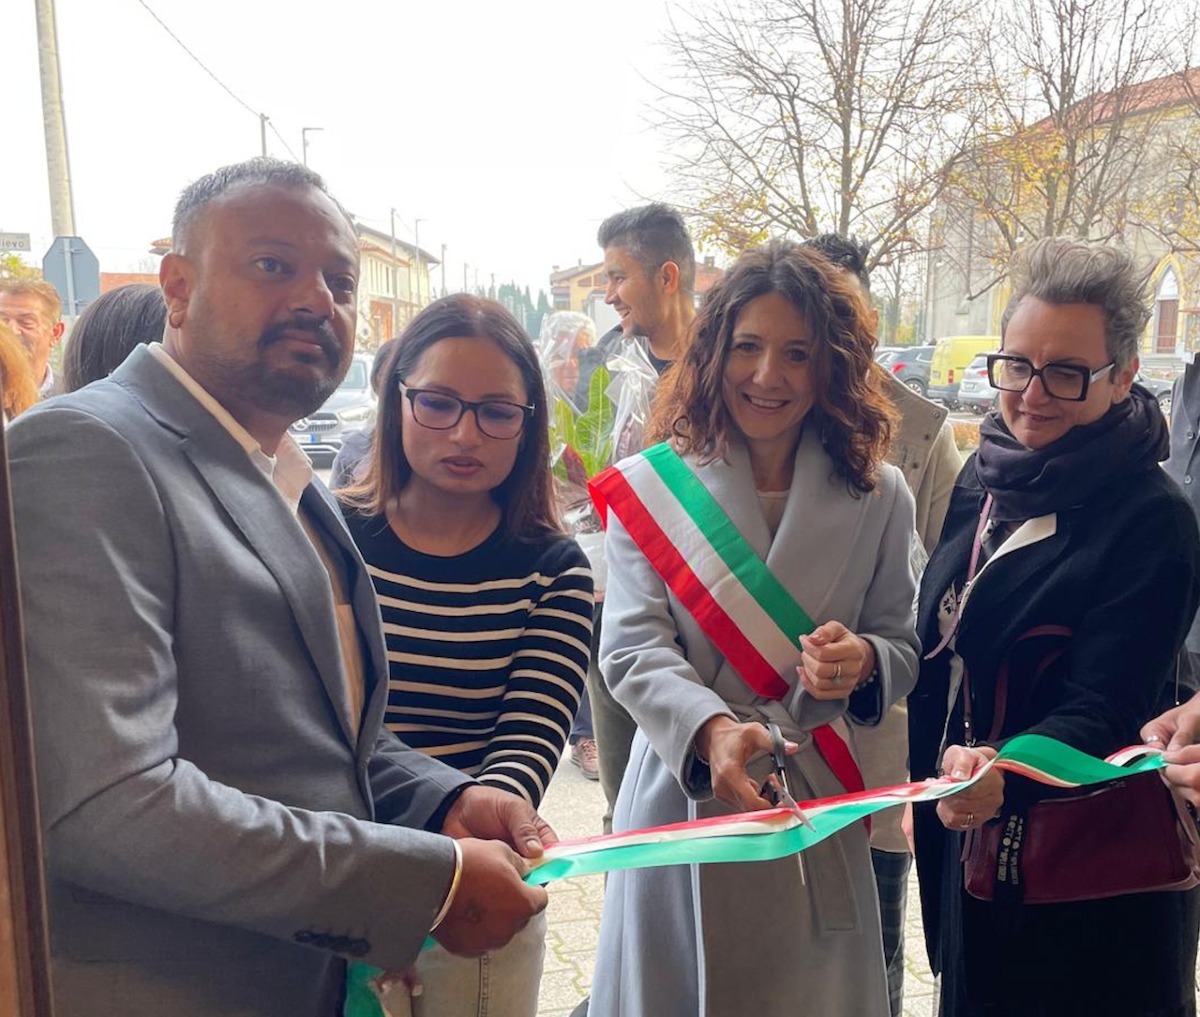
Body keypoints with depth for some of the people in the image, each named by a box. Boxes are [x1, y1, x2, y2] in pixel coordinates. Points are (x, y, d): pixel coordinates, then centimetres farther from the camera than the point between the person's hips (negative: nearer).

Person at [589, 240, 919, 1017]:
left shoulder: (877, 495, 0)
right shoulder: (653, 486, -5)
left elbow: (902, 649, 5)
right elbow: (633, 649, -12)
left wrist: (860, 662, -18)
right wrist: (711, 732, -29)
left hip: (816, 807, 2)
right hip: (681, 795, -1)